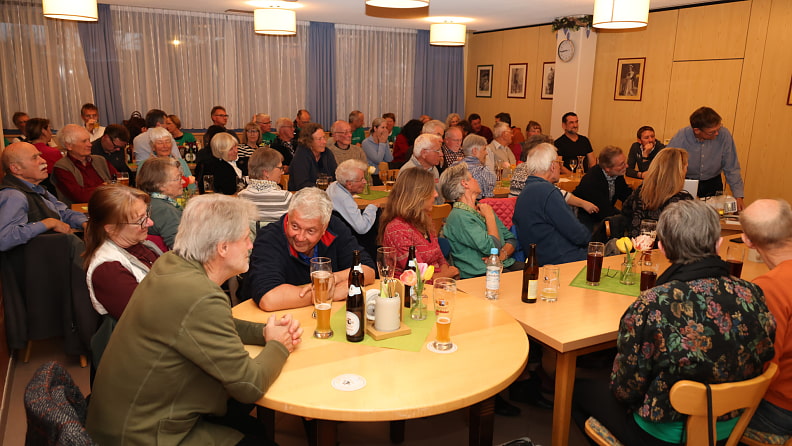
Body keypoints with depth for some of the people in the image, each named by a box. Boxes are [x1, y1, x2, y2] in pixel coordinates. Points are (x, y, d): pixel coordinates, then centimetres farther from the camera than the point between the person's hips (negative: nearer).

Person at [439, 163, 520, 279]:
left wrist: (503, 254, -6)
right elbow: (492, 247, -19)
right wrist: (490, 216, -4)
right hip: (481, 273, -8)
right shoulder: (458, 217, -13)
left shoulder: (482, 209, 17)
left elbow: (511, 238, 16)